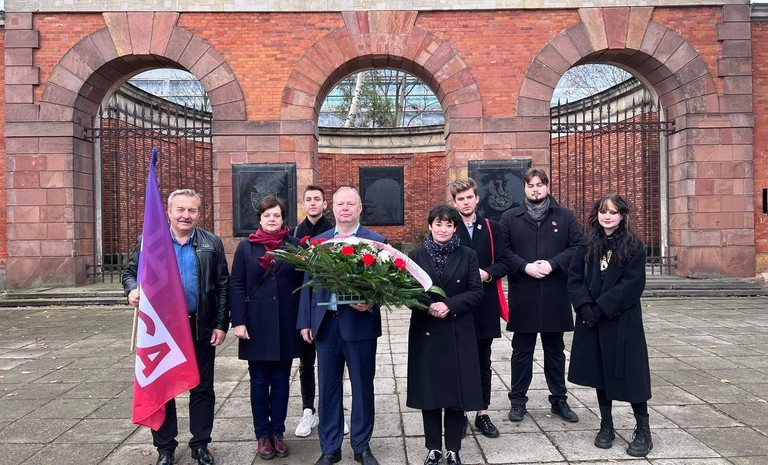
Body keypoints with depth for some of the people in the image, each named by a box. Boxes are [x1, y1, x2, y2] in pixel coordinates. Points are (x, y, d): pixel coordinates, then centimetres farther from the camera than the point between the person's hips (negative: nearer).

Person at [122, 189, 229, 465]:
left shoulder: (212, 243, 1)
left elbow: (223, 286, 1)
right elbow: (130, 272, 7)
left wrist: (221, 325, -4)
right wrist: (132, 290, -17)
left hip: (201, 328, 0)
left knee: (202, 388, 9)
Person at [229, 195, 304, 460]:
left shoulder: (295, 246, 4)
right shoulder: (246, 247, 3)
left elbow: (303, 284, 2)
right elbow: (236, 286, -1)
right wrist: (238, 321, -9)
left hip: (286, 326, 1)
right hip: (256, 325, 0)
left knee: (281, 381, 9)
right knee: (259, 382, 8)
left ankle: (278, 432, 22)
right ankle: (263, 435, 20)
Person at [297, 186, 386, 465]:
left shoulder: (376, 241, -1)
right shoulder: (317, 242, 8)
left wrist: (371, 302, -21)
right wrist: (305, 322, 4)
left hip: (360, 324, -2)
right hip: (326, 324, 3)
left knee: (362, 387, 9)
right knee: (328, 388, 11)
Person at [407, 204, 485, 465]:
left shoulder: (467, 255, 3)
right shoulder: (416, 256, 4)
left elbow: (477, 293, -3)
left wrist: (449, 305, -17)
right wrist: (428, 306, -18)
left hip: (458, 334, 0)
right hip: (426, 333, 1)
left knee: (457, 393, 4)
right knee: (428, 392, 7)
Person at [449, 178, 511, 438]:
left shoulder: (492, 229, 7)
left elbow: (504, 263, 3)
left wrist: (487, 273, -15)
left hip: (485, 305, 2)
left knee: (483, 362, 11)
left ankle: (482, 413, 22)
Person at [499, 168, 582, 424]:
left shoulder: (565, 217, 6)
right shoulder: (510, 218, 5)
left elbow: (577, 247, -1)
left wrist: (553, 264, -14)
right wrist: (525, 267, -16)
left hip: (555, 295, 1)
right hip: (522, 295, -1)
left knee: (555, 350, 12)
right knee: (521, 350, 7)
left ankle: (559, 400, 25)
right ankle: (518, 400, 18)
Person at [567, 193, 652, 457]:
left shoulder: (633, 246, -5)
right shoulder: (588, 245, 6)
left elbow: (632, 285, -13)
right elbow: (575, 278, 2)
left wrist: (601, 308, -18)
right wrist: (585, 307, -14)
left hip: (622, 321, -4)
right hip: (592, 319, 4)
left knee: (629, 372, -1)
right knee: (600, 371, 11)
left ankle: (643, 431, 13)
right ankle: (606, 425, 24)